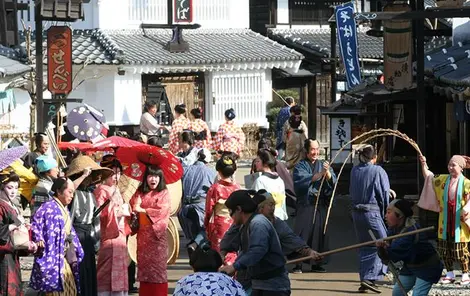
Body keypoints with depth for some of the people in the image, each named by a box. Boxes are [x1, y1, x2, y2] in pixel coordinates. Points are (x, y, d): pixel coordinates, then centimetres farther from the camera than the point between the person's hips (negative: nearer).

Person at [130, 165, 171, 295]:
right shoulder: (140, 193, 12)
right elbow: (133, 206, 6)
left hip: (157, 232, -4)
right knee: (144, 263, 5)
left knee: (157, 264, -5)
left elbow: (161, 211, -14)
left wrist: (143, 210, -13)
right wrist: (136, 204, -15)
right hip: (142, 233, 4)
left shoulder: (164, 193, -2)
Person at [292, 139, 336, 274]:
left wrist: (328, 172, -21)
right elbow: (301, 181, -16)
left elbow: (333, 182, 0)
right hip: (306, 205, -3)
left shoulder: (323, 164, 13)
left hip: (321, 205, 3)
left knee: (319, 232, 3)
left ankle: (316, 264, 10)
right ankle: (298, 264, -7)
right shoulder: (300, 166, 3)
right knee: (303, 232, -8)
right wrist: (319, 174, -25)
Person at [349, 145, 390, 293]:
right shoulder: (378, 171, -9)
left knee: (364, 247, 14)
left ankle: (364, 281, 13)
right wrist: (385, 213, 7)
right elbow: (384, 194, -5)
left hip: (356, 212, 6)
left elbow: (352, 192, 12)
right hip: (372, 212, -6)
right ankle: (370, 278, -12)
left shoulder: (354, 171, 5)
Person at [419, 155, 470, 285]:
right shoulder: (443, 179, 10)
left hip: (459, 222, -5)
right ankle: (450, 274, 19)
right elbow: (428, 177, 21)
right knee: (444, 249, 7)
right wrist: (424, 165, 7)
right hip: (445, 221, 5)